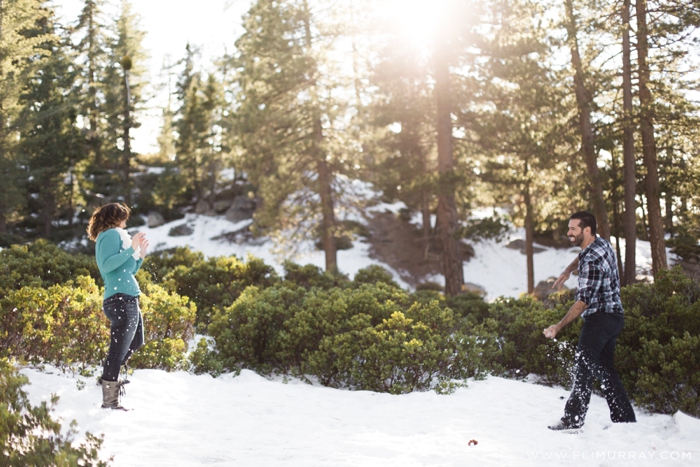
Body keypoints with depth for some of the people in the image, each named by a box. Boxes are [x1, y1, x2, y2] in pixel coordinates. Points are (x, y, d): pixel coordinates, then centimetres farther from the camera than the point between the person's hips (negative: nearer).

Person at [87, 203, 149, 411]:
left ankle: (109, 378, 34)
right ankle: (109, 401, -9)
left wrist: (140, 256, 19)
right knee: (119, 349, -10)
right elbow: (106, 265, -21)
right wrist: (131, 250, -20)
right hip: (120, 298, -11)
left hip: (128, 299, 11)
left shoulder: (115, 236, 24)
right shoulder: (112, 234, -4)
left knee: (135, 343, 26)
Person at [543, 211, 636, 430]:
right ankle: (625, 418, 12)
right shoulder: (602, 243, 6)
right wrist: (568, 271, 32)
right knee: (605, 369, 12)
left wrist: (558, 326, -27)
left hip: (599, 318, -10)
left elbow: (584, 301, -26)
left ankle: (573, 419, -9)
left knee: (584, 369, -9)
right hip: (615, 316, 10)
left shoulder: (592, 260, -22)